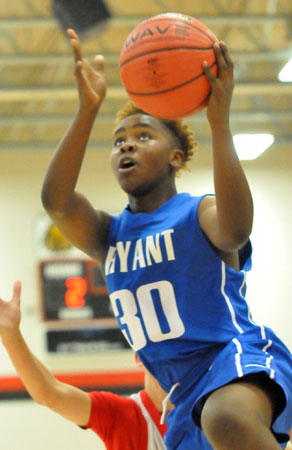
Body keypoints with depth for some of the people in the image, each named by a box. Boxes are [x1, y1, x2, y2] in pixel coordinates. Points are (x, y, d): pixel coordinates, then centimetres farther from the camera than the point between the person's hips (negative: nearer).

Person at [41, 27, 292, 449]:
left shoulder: (200, 214, -2)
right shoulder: (107, 235, 13)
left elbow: (234, 231, -29)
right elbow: (55, 201, -9)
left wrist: (219, 120, -33)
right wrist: (88, 109, -19)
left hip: (240, 356, -7)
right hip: (188, 396, 7)